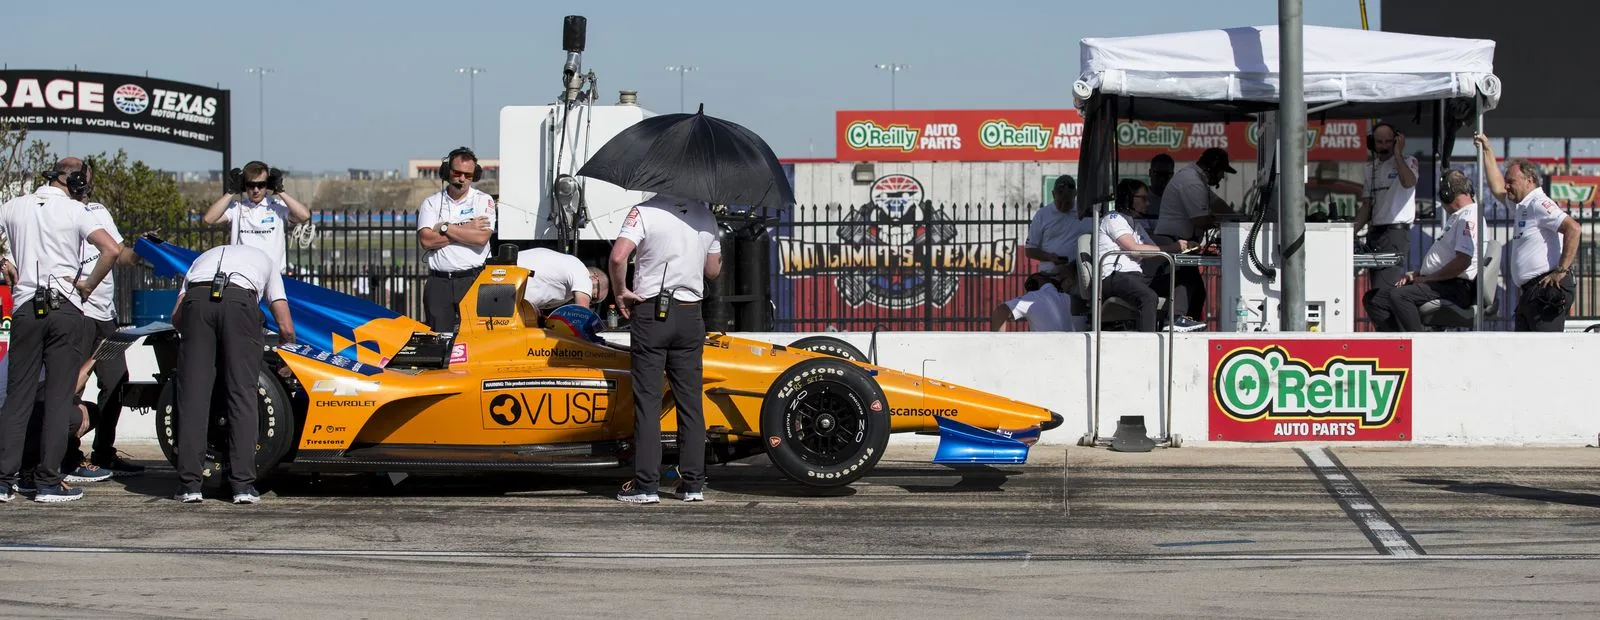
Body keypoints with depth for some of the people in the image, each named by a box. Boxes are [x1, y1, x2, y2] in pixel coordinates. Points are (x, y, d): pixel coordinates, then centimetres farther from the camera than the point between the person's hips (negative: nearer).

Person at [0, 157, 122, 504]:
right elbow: (112, 250, -15)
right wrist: (88, 285, -3)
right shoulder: (75, 211, -3)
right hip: (65, 308, -3)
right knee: (59, 397, 1)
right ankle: (48, 482, -1)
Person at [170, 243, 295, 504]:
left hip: (196, 299, 2)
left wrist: (191, 335, 40)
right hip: (240, 301, -1)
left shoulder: (204, 258, 41)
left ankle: (189, 485, 2)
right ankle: (243, 485, 1)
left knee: (192, 394, 5)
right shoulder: (264, 260, 38)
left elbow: (176, 317, 23)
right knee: (243, 394, 4)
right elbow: (286, 328, 27)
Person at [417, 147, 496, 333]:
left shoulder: (483, 201, 7)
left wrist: (445, 228, -5)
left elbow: (481, 238, -9)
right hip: (439, 282, 2)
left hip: (473, 281, -2)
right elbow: (426, 240, -5)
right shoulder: (431, 203, 12)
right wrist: (466, 229, -5)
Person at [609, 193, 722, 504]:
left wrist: (620, 291, -6)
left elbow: (618, 256, -22)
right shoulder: (706, 216, 5)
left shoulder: (645, 211, -9)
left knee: (647, 400, -1)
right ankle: (693, 484, 9)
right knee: (690, 400, 8)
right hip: (690, 314, 3)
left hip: (650, 312, -3)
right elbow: (713, 271, 14)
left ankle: (646, 485, -3)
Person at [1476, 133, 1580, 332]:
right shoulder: (1522, 206, 21)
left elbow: (1573, 228, -21)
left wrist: (1561, 270, -21)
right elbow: (1498, 189, 36)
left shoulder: (1539, 204, -9)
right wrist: (1487, 151, 35)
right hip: (1528, 292, 10)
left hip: (1547, 290, -10)